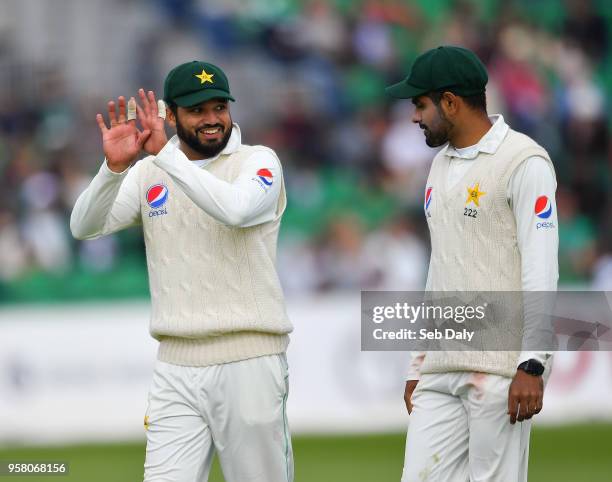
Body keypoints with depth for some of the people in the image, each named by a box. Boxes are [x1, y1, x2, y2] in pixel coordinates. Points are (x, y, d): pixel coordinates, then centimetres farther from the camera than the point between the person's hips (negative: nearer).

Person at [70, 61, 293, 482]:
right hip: (176, 368, 3)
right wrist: (114, 166, -19)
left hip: (248, 363, -3)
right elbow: (85, 226, -2)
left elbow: (237, 210, -23)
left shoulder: (258, 162, -1)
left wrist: (166, 154, -22)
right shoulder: (148, 173, 11)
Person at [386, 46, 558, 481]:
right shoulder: (442, 165, 19)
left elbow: (541, 273, -13)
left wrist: (532, 364, -20)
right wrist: (418, 364, 21)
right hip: (442, 370, 8)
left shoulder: (523, 162, -7)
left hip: (500, 372, -8)